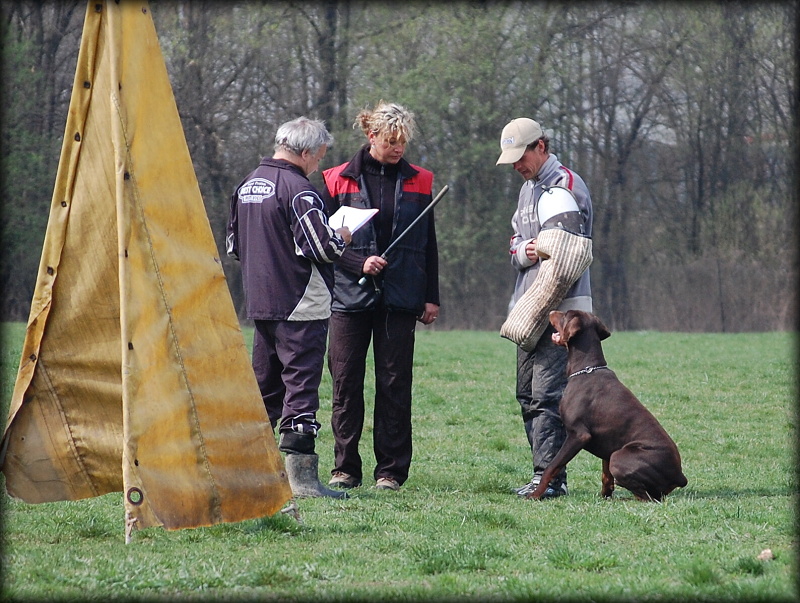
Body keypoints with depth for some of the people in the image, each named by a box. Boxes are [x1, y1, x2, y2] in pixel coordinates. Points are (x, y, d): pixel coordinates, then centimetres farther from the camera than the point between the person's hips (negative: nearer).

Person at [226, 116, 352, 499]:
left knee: (265, 384, 16)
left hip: (259, 304, 8)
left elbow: (233, 245, 20)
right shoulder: (297, 189, -16)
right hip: (300, 305, -8)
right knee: (301, 382, -8)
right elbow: (321, 247, -20)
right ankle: (300, 474, -13)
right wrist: (342, 239, -1)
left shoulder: (246, 186, 12)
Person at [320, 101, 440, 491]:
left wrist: (431, 297, 8)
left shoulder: (418, 182, 9)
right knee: (346, 382, 0)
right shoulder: (339, 180, 3)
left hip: (400, 298, 1)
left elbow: (429, 245, 13)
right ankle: (345, 468, 8)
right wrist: (359, 262, -11)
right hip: (350, 297, -1)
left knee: (394, 385, 0)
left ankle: (390, 470, 5)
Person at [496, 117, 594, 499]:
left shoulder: (567, 184, -8)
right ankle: (546, 473, 15)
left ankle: (550, 477, -14)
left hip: (561, 308, -10)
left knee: (547, 393, -14)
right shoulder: (527, 187, 20)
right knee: (527, 395, 10)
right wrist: (523, 250, -4)